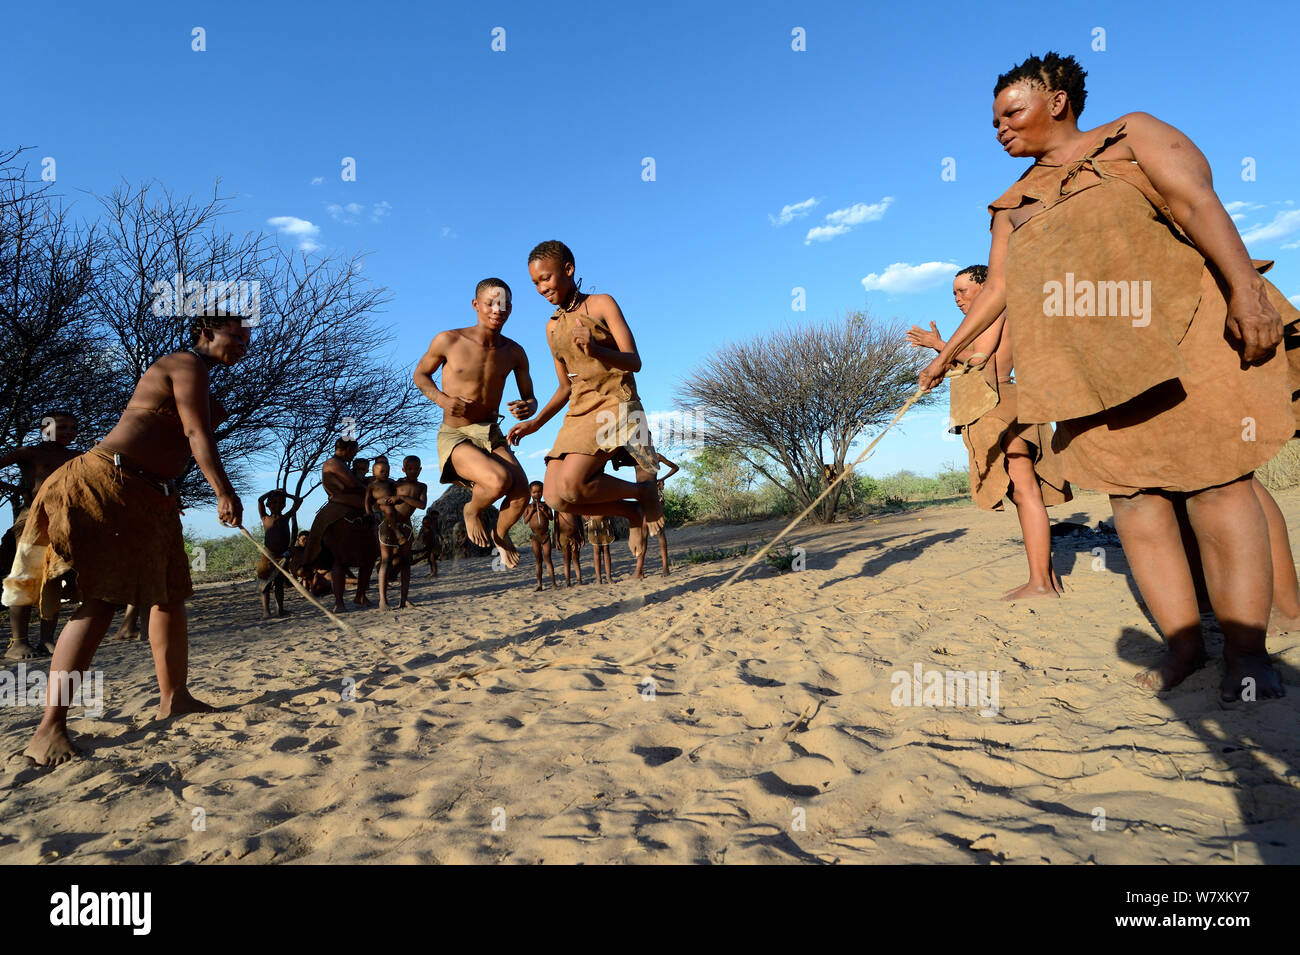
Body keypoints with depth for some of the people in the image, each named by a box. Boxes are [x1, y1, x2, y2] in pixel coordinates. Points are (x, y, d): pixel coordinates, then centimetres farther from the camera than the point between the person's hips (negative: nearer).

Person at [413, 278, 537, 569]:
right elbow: (420, 374, 7)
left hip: (492, 435, 4)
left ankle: (500, 534, 15)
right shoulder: (448, 341, -8)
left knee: (522, 492, -21)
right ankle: (471, 510, 6)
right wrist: (442, 399, -13)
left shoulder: (514, 353, 0)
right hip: (454, 436, -4)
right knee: (499, 480, -32)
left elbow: (530, 398, 8)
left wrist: (528, 408, -17)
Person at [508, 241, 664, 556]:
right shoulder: (552, 327, 18)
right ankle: (633, 511, 8)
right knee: (555, 497, -12)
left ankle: (645, 491, -1)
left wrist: (596, 350, -26)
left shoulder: (602, 304, 2)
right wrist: (536, 422, 9)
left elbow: (634, 362, -7)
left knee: (570, 485, -26)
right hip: (579, 412, 7)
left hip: (615, 405, -6)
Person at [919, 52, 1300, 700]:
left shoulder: (1132, 136, 6)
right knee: (1132, 496, 0)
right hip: (1088, 367, 5)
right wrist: (948, 352, 19)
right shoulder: (1014, 205, 19)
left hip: (1177, 338, -4)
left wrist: (1246, 287, -18)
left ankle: (1245, 652, -2)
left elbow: (1198, 203, -6)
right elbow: (995, 288, 21)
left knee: (1216, 485, -6)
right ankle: (1181, 640, 8)